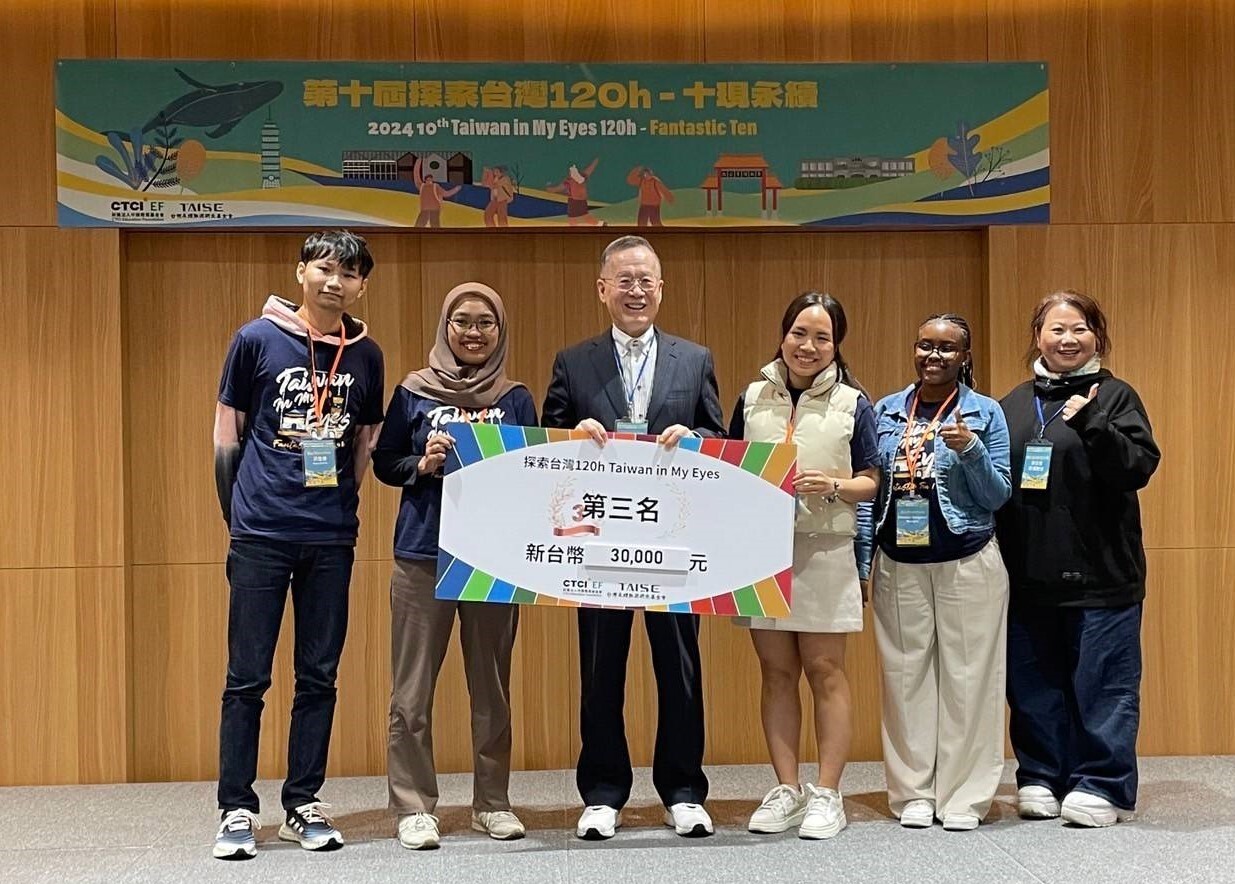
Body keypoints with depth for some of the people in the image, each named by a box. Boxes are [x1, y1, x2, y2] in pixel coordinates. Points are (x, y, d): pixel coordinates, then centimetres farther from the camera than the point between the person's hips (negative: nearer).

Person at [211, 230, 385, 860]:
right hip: (261, 536, -3)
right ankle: (236, 811, 9)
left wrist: (337, 504, 11)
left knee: (319, 677, 8)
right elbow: (226, 436, 4)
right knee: (247, 678, 0)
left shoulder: (366, 355, 7)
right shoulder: (257, 339, -1)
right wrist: (237, 515, 6)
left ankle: (302, 806, 18)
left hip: (332, 539, 3)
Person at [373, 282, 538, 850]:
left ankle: (492, 803, 18)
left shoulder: (516, 399, 8)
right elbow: (383, 463, 8)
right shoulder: (414, 392, 4)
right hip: (422, 553, -1)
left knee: (492, 687, 7)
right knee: (412, 691, -1)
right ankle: (413, 807, 9)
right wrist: (422, 465, -11)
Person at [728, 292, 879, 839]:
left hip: (825, 550, -2)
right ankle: (786, 790, 15)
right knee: (776, 670, 7)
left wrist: (833, 486, -16)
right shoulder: (753, 399, 9)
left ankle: (827, 795, 8)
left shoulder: (852, 404, 3)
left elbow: (872, 482, 2)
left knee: (825, 671, 1)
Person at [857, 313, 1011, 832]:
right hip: (898, 566, 2)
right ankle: (913, 792, 14)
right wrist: (860, 560, 5)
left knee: (966, 678, 1)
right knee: (907, 677, 5)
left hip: (967, 565, -2)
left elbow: (998, 496, -1)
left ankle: (965, 796, 10)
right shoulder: (887, 411, 8)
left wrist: (970, 450, -17)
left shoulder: (985, 413, 1)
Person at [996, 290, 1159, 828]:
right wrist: (1000, 558, 4)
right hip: (1028, 575, 4)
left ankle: (1101, 785, 10)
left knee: (1102, 682, 1)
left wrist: (1090, 422, -22)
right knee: (1033, 682, 9)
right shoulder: (1014, 405, 13)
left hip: (1100, 574, -4)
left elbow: (1140, 465, -11)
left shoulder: (1114, 396, 1)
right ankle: (1042, 778, 21)